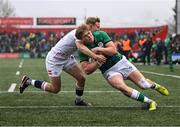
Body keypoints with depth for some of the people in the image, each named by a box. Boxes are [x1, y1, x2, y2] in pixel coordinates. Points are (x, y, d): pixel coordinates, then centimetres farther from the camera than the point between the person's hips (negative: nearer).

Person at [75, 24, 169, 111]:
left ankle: (156, 86, 37)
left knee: (143, 84, -1)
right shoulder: (83, 51, -11)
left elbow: (113, 49, -15)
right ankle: (150, 102, -24)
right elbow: (86, 70, -15)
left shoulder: (100, 35, -11)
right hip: (109, 71, -1)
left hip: (121, 62, 1)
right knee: (122, 87, -32)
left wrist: (99, 49, -26)